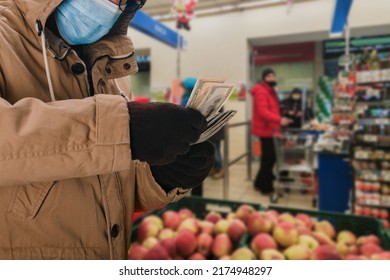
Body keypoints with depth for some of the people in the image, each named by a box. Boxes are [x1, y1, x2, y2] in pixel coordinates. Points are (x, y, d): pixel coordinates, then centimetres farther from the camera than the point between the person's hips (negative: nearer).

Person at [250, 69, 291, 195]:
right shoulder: (261, 92, -16)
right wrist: (279, 120, -36)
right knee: (269, 158, -5)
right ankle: (266, 188, 6)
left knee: (268, 157, 16)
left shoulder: (270, 91, 19)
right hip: (265, 129, -11)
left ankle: (260, 183, 28)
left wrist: (277, 123, 15)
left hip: (269, 129, 11)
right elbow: (263, 112, -27)